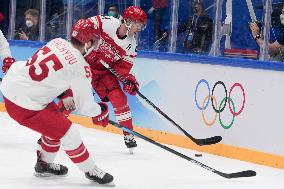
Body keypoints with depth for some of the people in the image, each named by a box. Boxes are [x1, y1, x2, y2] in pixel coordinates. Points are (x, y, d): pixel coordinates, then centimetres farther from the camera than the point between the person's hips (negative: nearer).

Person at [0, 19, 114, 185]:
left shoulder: (58, 42, 3)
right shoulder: (80, 67, -17)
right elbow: (85, 106, -8)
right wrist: (100, 112, 13)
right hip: (24, 105, -9)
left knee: (55, 121, 26)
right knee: (68, 133, 1)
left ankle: (45, 164, 41)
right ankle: (91, 170, 15)